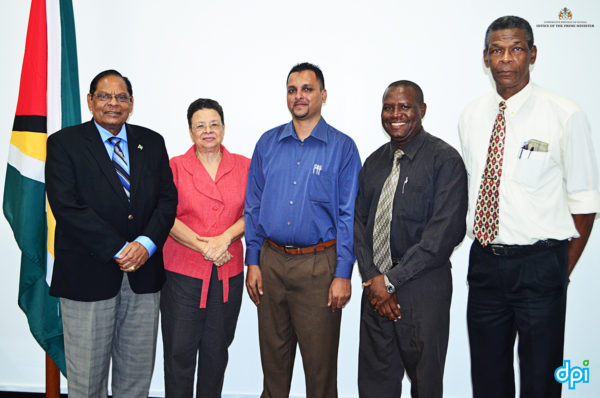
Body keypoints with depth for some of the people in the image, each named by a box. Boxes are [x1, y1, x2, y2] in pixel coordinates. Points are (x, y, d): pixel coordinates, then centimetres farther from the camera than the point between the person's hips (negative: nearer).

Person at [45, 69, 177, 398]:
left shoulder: (152, 142, 9)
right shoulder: (64, 143, -1)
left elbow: (167, 199, 4)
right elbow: (66, 207, -12)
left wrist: (146, 243, -13)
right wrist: (118, 250, -17)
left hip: (143, 273, 3)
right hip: (88, 274, -3)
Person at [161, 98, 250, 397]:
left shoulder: (244, 166, 7)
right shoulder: (175, 167, 3)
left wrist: (225, 238, -13)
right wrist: (202, 246, -14)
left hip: (228, 272, 2)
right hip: (183, 270, -1)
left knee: (216, 349, 11)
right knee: (179, 350, 2)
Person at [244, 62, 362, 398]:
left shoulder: (342, 147, -2)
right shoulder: (268, 143, 8)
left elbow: (349, 215, -5)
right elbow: (253, 206, 10)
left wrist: (343, 274, -10)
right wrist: (253, 262, 4)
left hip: (318, 265, -3)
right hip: (271, 261, 3)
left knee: (320, 361, 7)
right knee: (273, 356, 15)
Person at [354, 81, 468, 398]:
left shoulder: (445, 160, -7)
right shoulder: (374, 162, 11)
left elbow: (444, 232, -16)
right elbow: (359, 223, 9)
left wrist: (391, 279, -15)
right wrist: (372, 278, -5)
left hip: (422, 289, -5)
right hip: (376, 286, 5)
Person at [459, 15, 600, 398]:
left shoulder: (566, 115, -7)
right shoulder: (471, 116, 6)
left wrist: (563, 271, -3)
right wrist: (485, 252, 7)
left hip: (539, 264, -3)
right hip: (484, 262, 4)